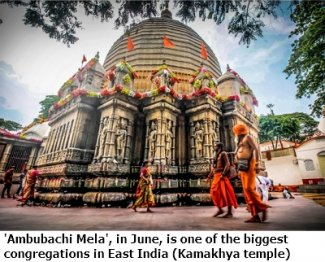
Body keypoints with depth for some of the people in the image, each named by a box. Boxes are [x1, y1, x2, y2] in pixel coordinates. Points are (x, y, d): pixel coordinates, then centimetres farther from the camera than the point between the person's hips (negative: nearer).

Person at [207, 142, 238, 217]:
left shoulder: (223, 153, -2)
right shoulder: (217, 155, 22)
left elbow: (227, 164, -15)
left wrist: (223, 174, -24)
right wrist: (209, 176, 18)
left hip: (221, 175, -9)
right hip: (216, 176, 9)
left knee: (225, 193, -5)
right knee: (214, 192, 7)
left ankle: (229, 212, 2)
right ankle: (220, 209, 18)